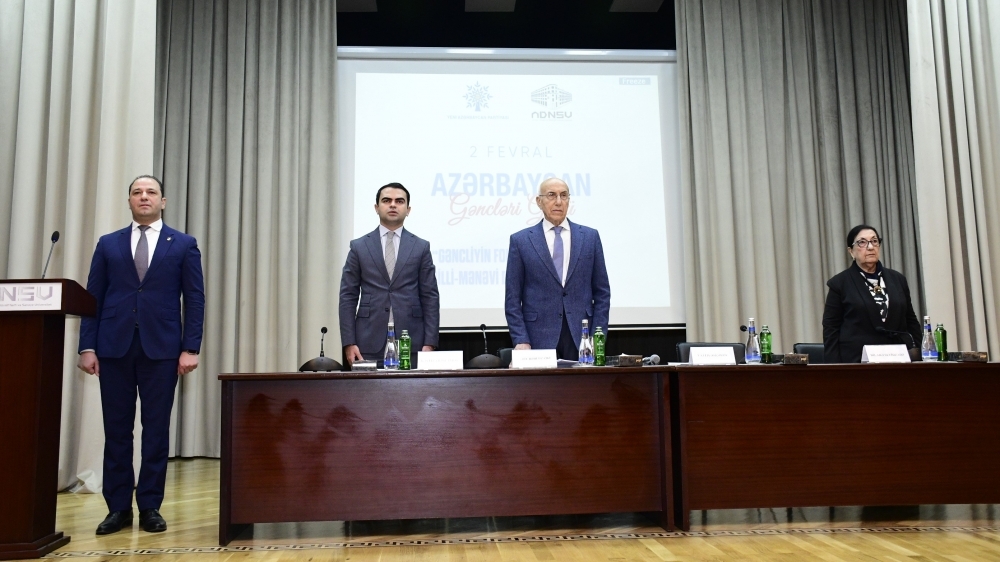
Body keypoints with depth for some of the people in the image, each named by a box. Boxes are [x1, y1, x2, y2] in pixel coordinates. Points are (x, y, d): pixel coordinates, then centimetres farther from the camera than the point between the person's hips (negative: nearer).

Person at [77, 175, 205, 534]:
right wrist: (87, 346, -1)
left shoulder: (184, 245, 7)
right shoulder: (108, 244, 12)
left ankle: (150, 507, 13)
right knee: (116, 430, 5)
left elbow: (194, 299, 2)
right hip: (114, 347, 2)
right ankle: (118, 508, 15)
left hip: (161, 348, -1)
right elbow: (93, 298, 8)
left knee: (156, 430, 2)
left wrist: (190, 348, -6)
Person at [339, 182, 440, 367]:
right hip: (369, 343, 0)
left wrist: (429, 344, -4)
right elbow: (348, 297, 5)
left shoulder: (421, 247, 7)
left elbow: (430, 298, 4)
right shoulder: (359, 246, 7)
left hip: (410, 342, 0)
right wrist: (349, 343, -4)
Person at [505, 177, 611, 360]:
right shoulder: (520, 240, 3)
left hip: (581, 337, 1)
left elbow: (602, 292, 8)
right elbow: (513, 298, 2)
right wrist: (521, 341, -8)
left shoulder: (590, 236, 8)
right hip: (539, 338, -1)